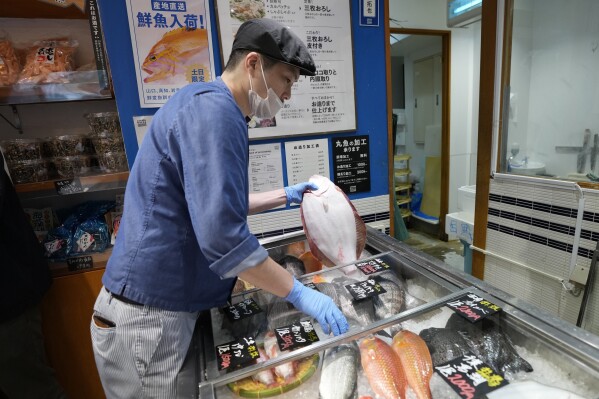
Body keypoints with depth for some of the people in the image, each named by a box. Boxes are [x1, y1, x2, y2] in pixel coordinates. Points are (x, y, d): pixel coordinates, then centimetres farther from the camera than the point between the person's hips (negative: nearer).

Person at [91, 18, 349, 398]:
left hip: (168, 301, 9)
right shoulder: (213, 109, -21)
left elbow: (214, 203, 20)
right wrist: (299, 293, -19)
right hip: (149, 311, -9)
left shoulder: (214, 108, 12)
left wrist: (285, 195, 17)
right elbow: (222, 236, -29)